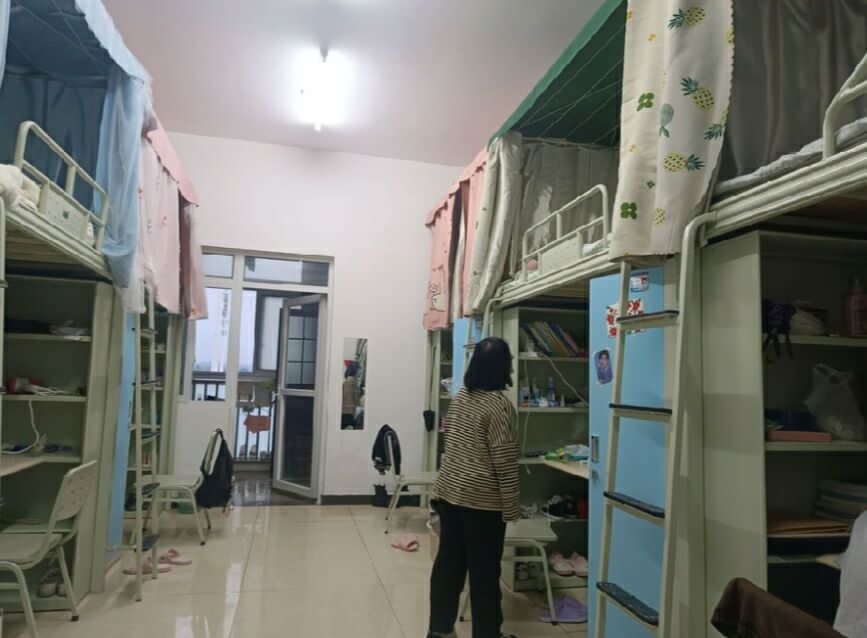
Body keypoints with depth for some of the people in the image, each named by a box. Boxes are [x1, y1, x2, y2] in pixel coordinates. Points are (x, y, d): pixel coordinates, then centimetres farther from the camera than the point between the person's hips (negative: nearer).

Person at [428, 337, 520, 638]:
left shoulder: (460, 396, 5)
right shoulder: (499, 404, -18)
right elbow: (504, 461, -17)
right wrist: (511, 506, -10)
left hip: (448, 490, 7)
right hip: (482, 500, -7)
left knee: (448, 560, 16)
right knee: (484, 571, 6)